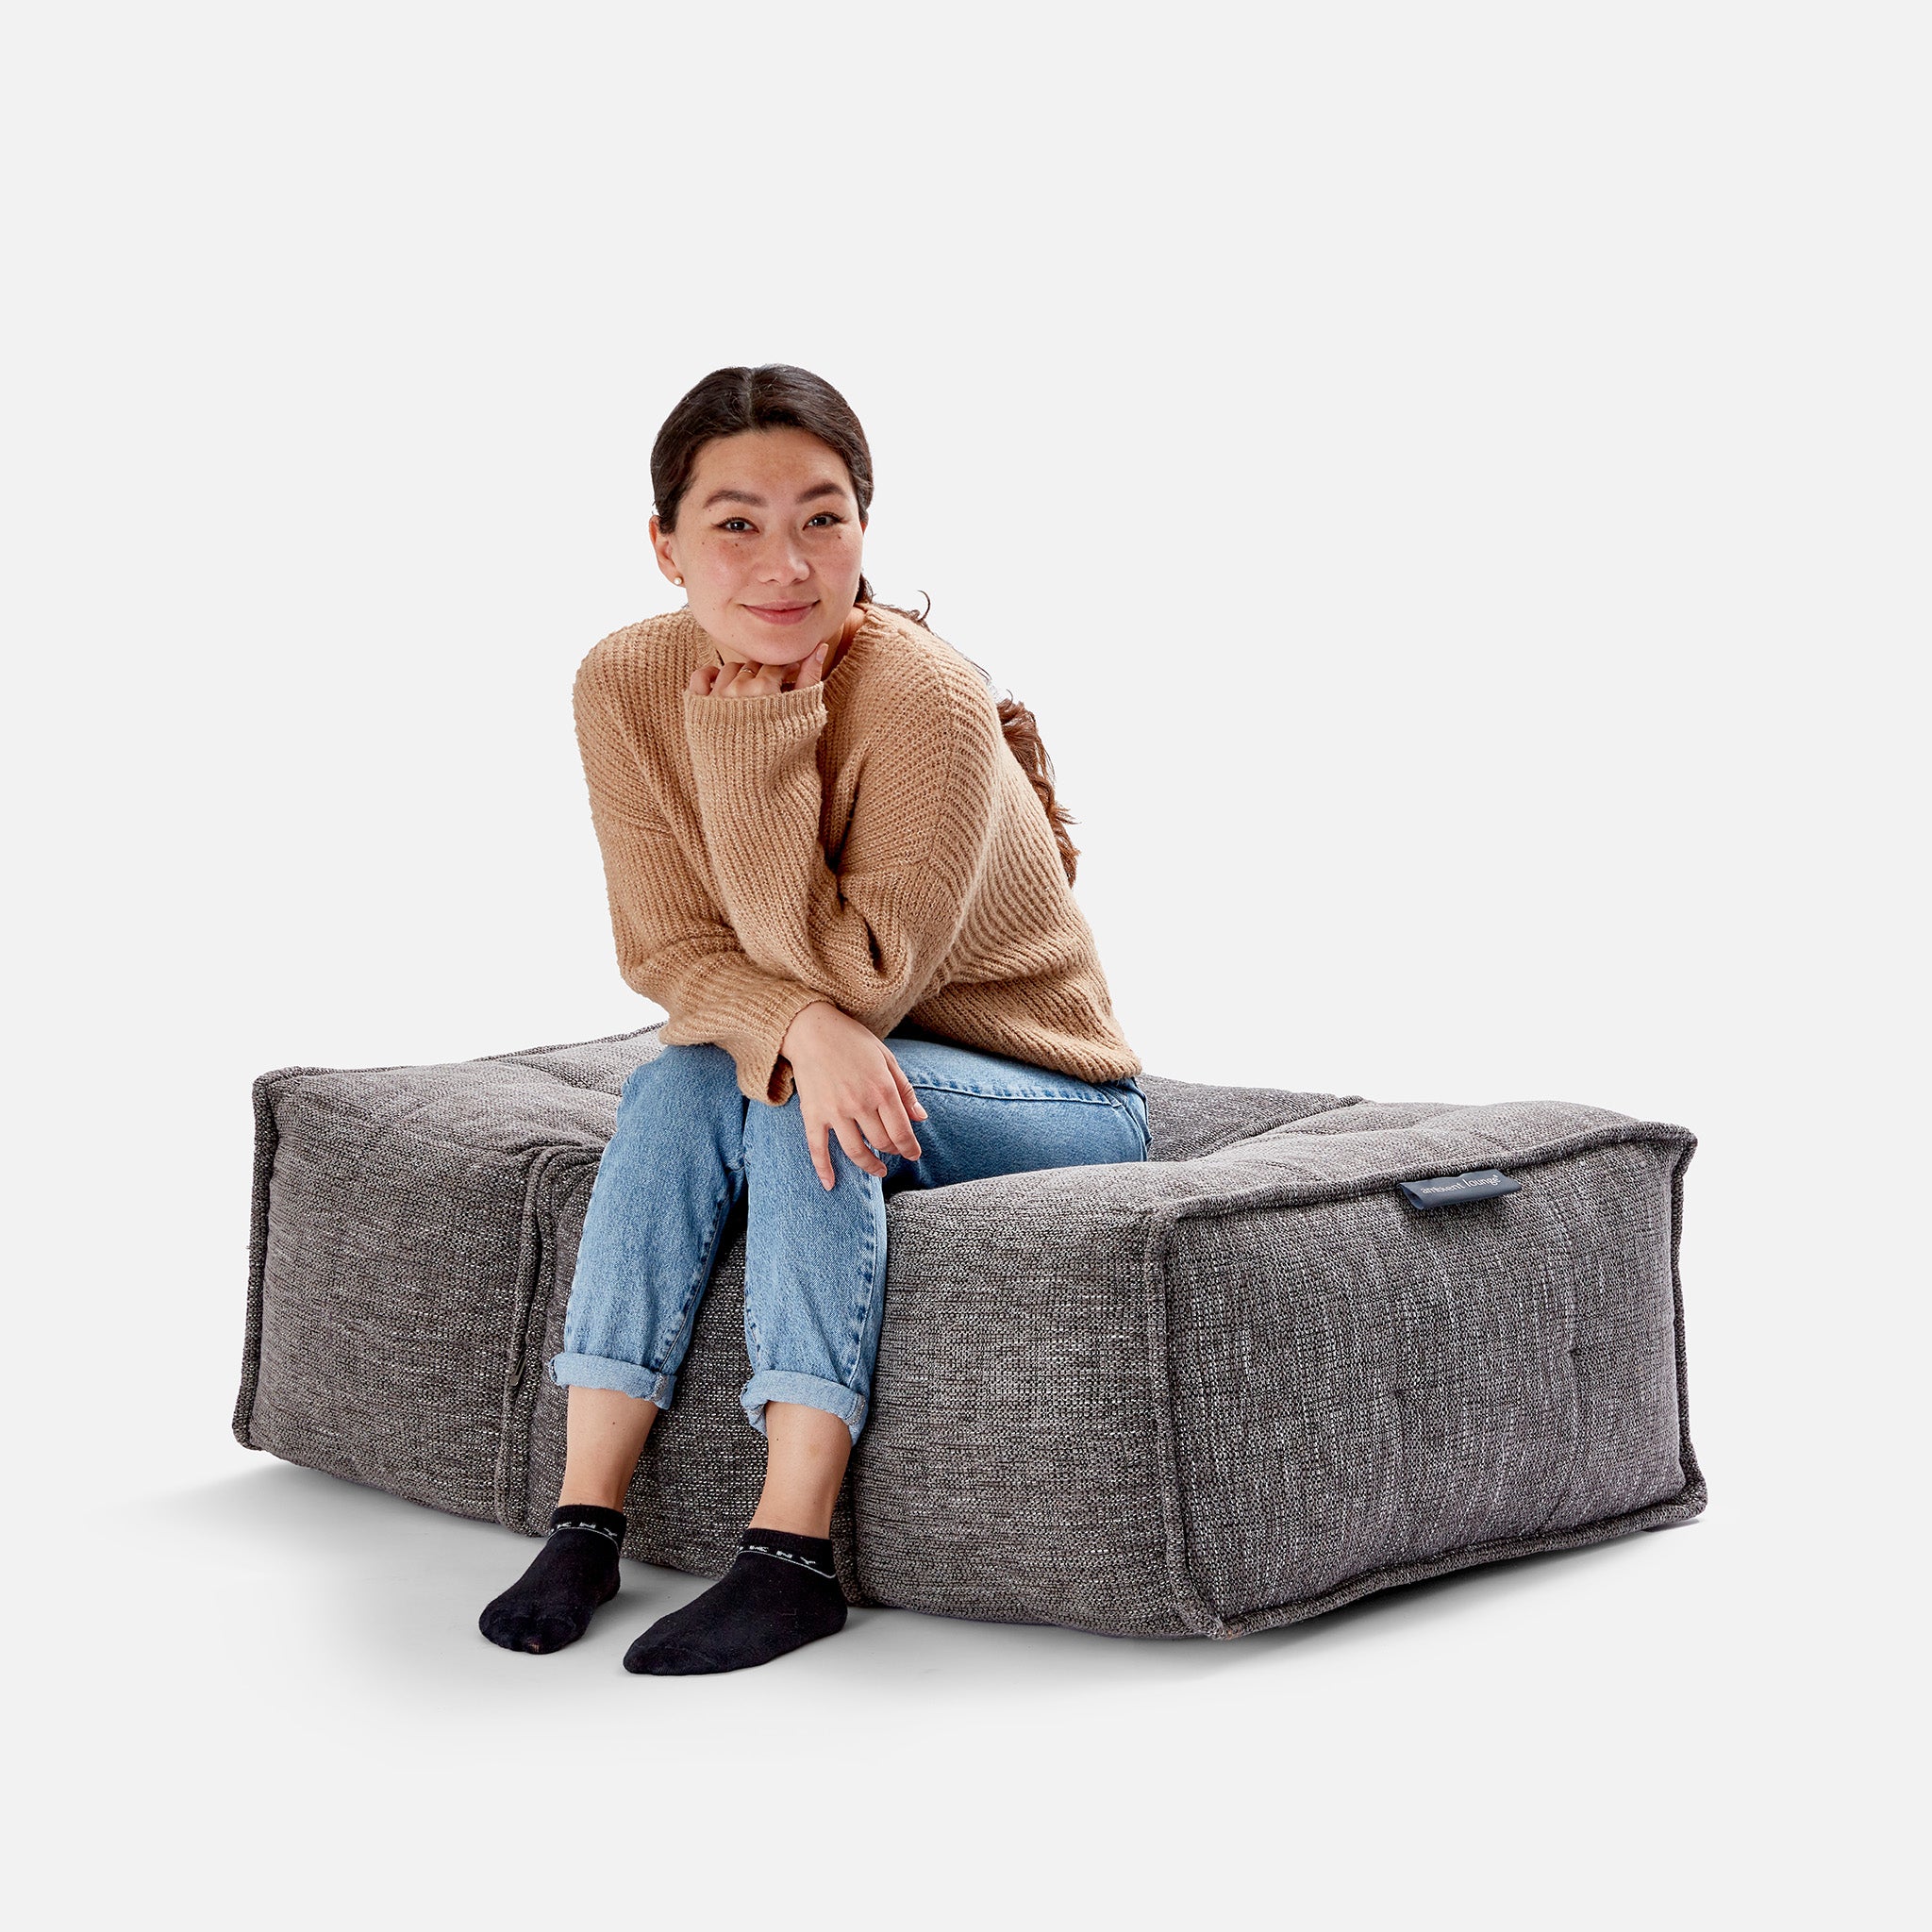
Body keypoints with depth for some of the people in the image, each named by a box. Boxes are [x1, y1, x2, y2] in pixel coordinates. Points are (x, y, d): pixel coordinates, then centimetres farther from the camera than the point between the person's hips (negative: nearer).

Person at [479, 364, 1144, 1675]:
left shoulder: (927, 705, -28)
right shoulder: (628, 686, -12)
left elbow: (849, 974, -28)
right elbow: (668, 949, -12)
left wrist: (757, 745, -31)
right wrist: (796, 1024, -33)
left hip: (1054, 1103, -4)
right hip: (821, 1063, 4)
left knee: (801, 1093, -31)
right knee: (678, 1086, -25)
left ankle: (794, 1553, -35)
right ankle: (586, 1518, -24)